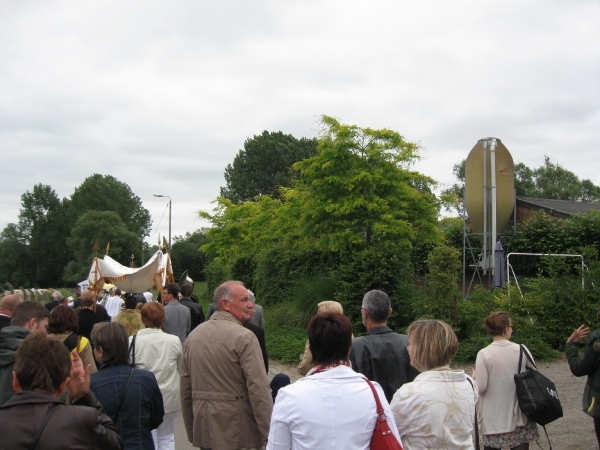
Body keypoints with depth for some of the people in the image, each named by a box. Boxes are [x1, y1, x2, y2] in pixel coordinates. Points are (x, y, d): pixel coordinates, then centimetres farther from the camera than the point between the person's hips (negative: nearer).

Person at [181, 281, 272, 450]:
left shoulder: (193, 335, 7)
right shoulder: (244, 337, -14)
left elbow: (185, 389, 11)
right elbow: (259, 389, -20)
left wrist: (191, 432, 19)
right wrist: (269, 434, -16)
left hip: (203, 432, 7)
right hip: (237, 432, -6)